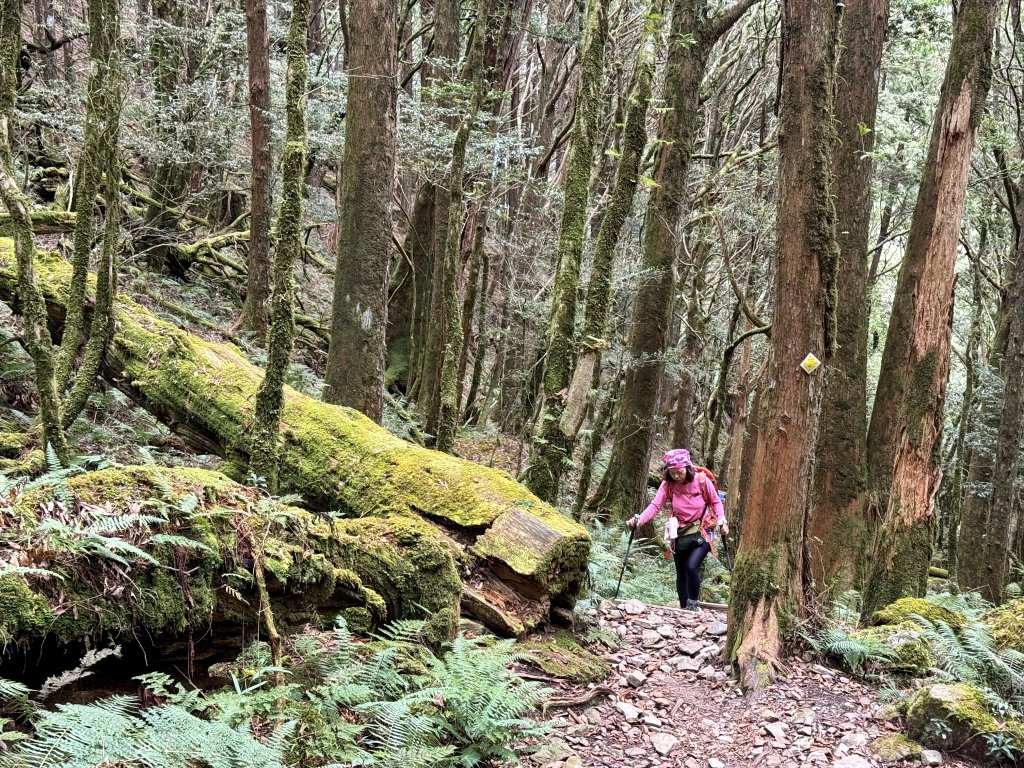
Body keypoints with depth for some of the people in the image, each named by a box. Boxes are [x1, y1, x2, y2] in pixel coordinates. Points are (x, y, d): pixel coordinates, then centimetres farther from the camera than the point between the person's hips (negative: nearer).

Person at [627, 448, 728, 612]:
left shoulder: (702, 480, -14)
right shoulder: (668, 485, -9)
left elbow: (715, 502, -1)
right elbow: (655, 506, -17)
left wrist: (722, 521, -14)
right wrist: (639, 519, -32)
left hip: (702, 532, -3)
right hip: (680, 534, 3)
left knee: (692, 566, -22)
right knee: (681, 574, 11)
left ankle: (692, 605, -2)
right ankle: (684, 609, 25)